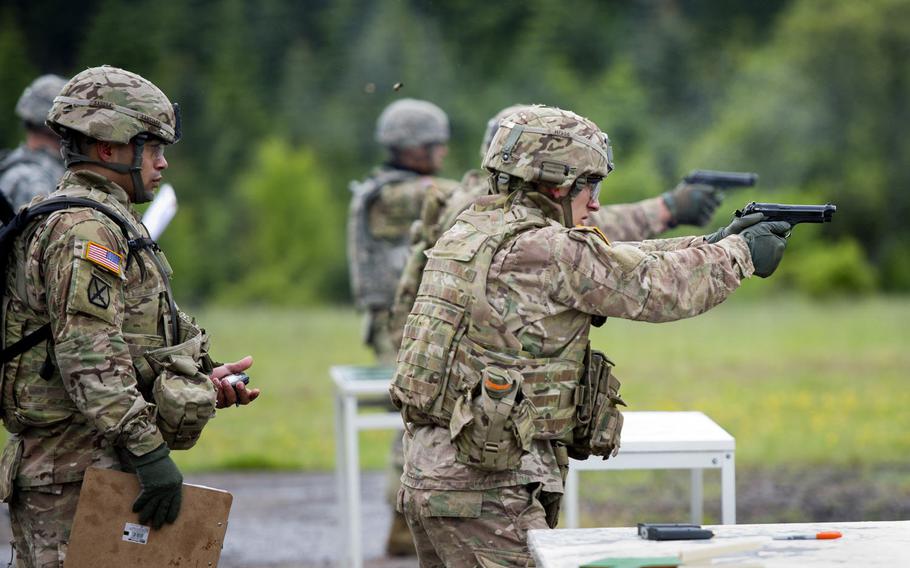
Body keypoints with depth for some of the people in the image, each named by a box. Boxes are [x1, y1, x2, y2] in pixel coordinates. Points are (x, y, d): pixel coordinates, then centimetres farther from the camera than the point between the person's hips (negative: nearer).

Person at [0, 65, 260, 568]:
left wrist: (202, 379, 14)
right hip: (81, 470, -11)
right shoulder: (85, 229, -15)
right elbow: (91, 359, -24)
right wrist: (149, 451, -26)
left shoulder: (89, 220, 20)